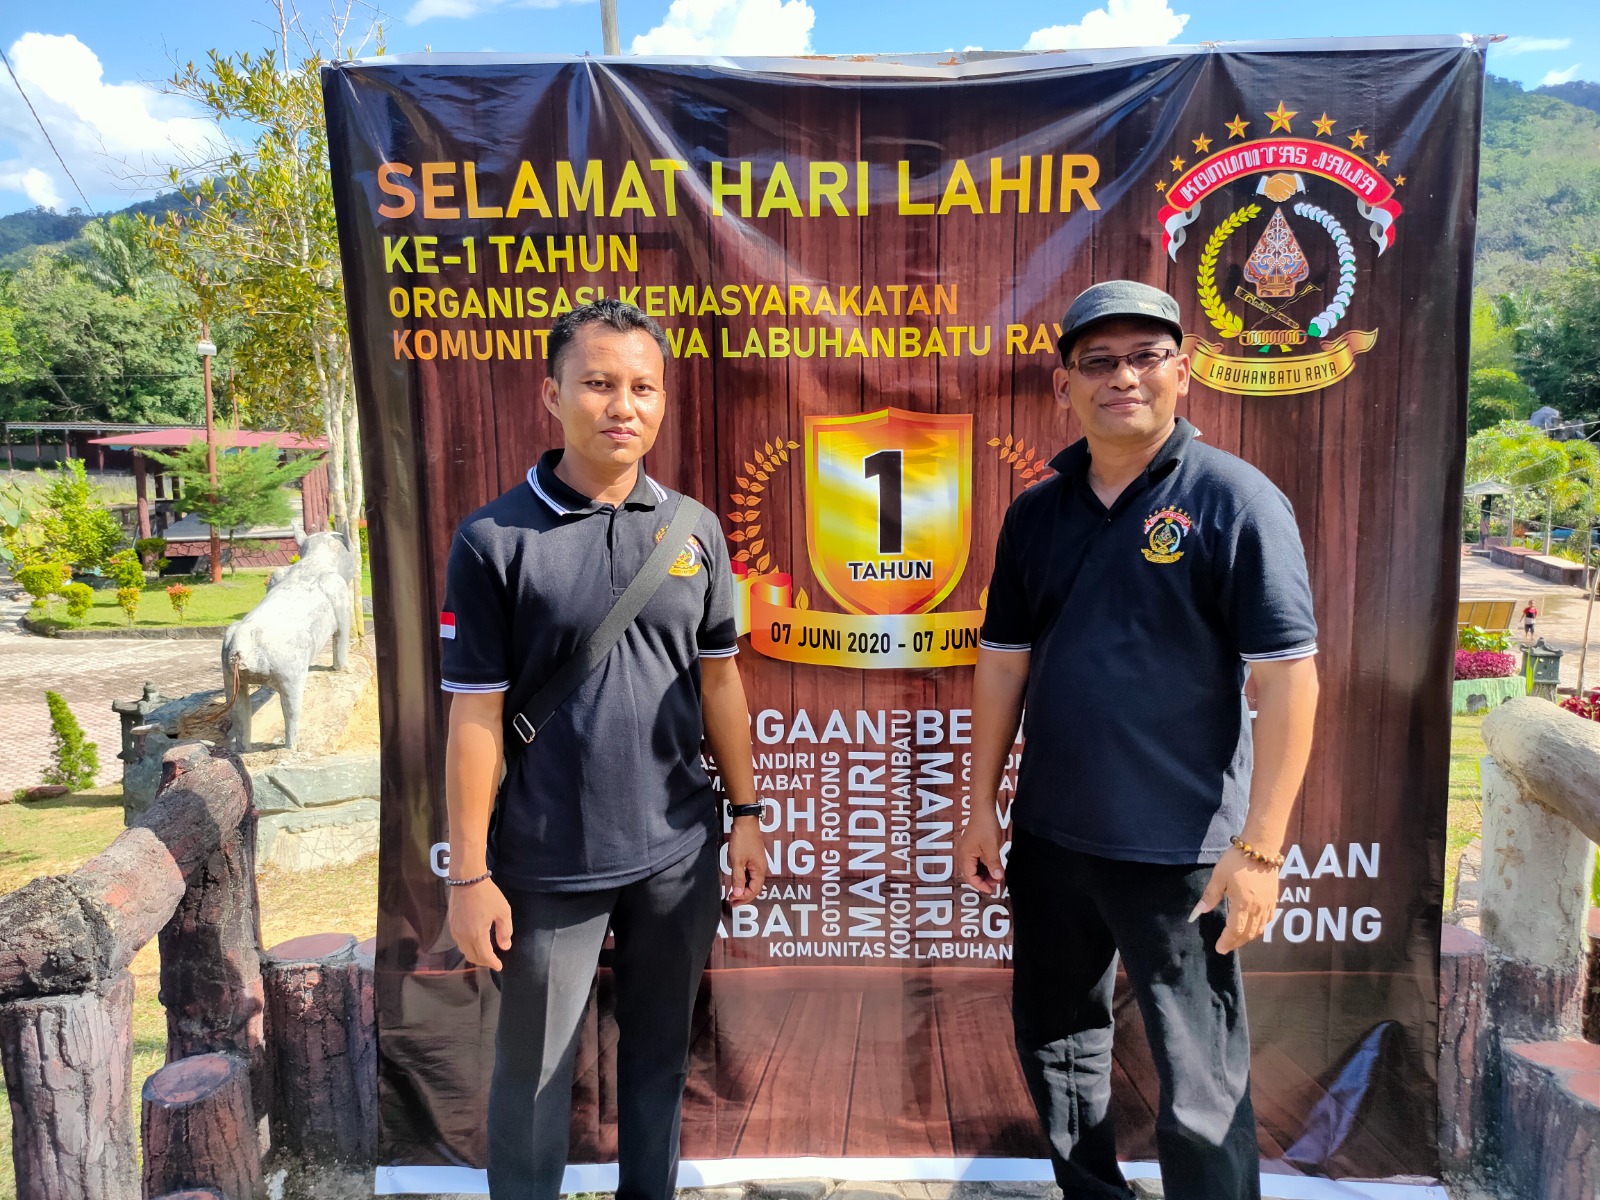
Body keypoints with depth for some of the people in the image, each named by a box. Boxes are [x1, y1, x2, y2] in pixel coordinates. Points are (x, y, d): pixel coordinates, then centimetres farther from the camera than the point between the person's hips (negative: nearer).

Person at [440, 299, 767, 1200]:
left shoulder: (694, 530, 1)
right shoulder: (495, 540, -9)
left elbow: (719, 680, 8)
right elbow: (476, 716, -8)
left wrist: (747, 814, 8)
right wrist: (470, 875, -7)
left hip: (680, 853, 3)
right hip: (548, 867, -3)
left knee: (659, 1055, 20)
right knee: (534, 1073, 14)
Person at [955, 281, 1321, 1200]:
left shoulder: (1235, 500, -10)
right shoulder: (1038, 512, 5)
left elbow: (1288, 680, -13)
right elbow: (1003, 662, 9)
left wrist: (1259, 848, -16)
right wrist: (982, 809, 9)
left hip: (1181, 850, -5)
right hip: (1048, 839, 6)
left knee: (1201, 1084, 6)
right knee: (1056, 1042, 21)